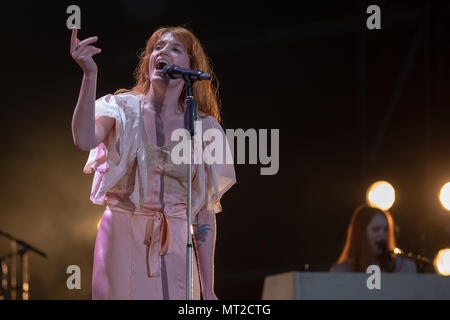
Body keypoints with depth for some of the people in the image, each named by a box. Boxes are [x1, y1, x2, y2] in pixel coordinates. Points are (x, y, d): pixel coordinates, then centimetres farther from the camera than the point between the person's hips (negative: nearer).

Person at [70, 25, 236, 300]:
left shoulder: (203, 129, 7)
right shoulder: (123, 108, 4)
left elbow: (205, 214, 6)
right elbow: (85, 140, -19)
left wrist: (208, 290, 3)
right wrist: (90, 75, -26)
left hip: (175, 250, 2)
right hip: (122, 241, -1)